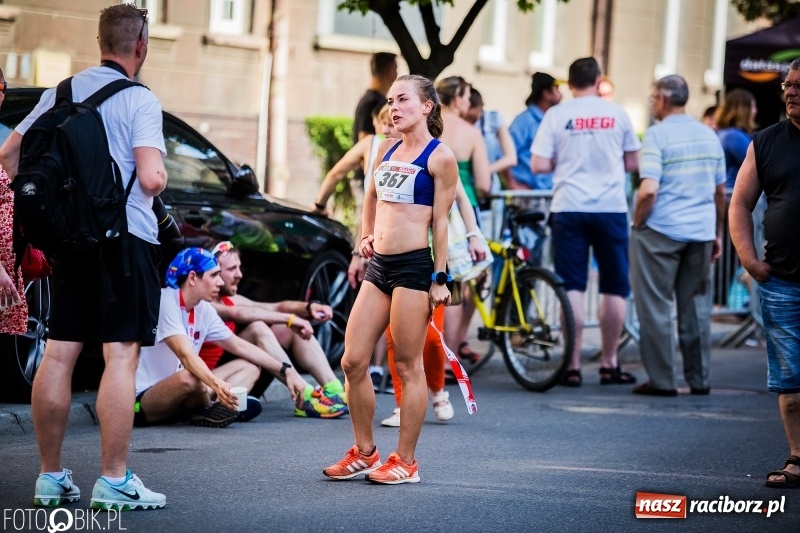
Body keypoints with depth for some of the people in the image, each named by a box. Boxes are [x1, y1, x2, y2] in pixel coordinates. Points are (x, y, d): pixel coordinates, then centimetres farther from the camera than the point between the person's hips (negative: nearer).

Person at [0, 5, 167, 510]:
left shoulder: (63, 91, 9)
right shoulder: (140, 100, -9)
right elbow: (151, 178, -18)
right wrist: (161, 176, 3)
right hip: (127, 234, -6)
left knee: (59, 353, 8)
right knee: (122, 356, -5)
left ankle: (51, 476, 13)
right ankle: (114, 481, -6)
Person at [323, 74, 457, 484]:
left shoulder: (439, 157, -5)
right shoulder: (386, 149, 14)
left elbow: (441, 220, -8)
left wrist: (439, 279, -10)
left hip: (413, 266, -7)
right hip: (378, 266, 7)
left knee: (407, 367, -2)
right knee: (353, 361, 5)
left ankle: (405, 462, 5)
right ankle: (364, 453, 16)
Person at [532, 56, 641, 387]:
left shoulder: (557, 115, -1)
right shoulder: (616, 113, 2)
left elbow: (539, 165, -4)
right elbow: (633, 163, 7)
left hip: (568, 208, 0)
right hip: (610, 208, 0)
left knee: (572, 288, 3)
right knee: (614, 288, 9)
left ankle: (573, 366, 1)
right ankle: (609, 364, 12)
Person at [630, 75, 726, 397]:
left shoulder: (657, 134, -11)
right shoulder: (709, 136, 9)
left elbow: (649, 190, -20)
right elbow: (721, 192, 13)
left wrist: (637, 224, -6)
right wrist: (717, 234, 21)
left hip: (661, 230, -6)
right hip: (701, 232, 6)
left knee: (655, 308, 2)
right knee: (696, 308, 12)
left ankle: (661, 380, 2)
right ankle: (699, 380, 15)